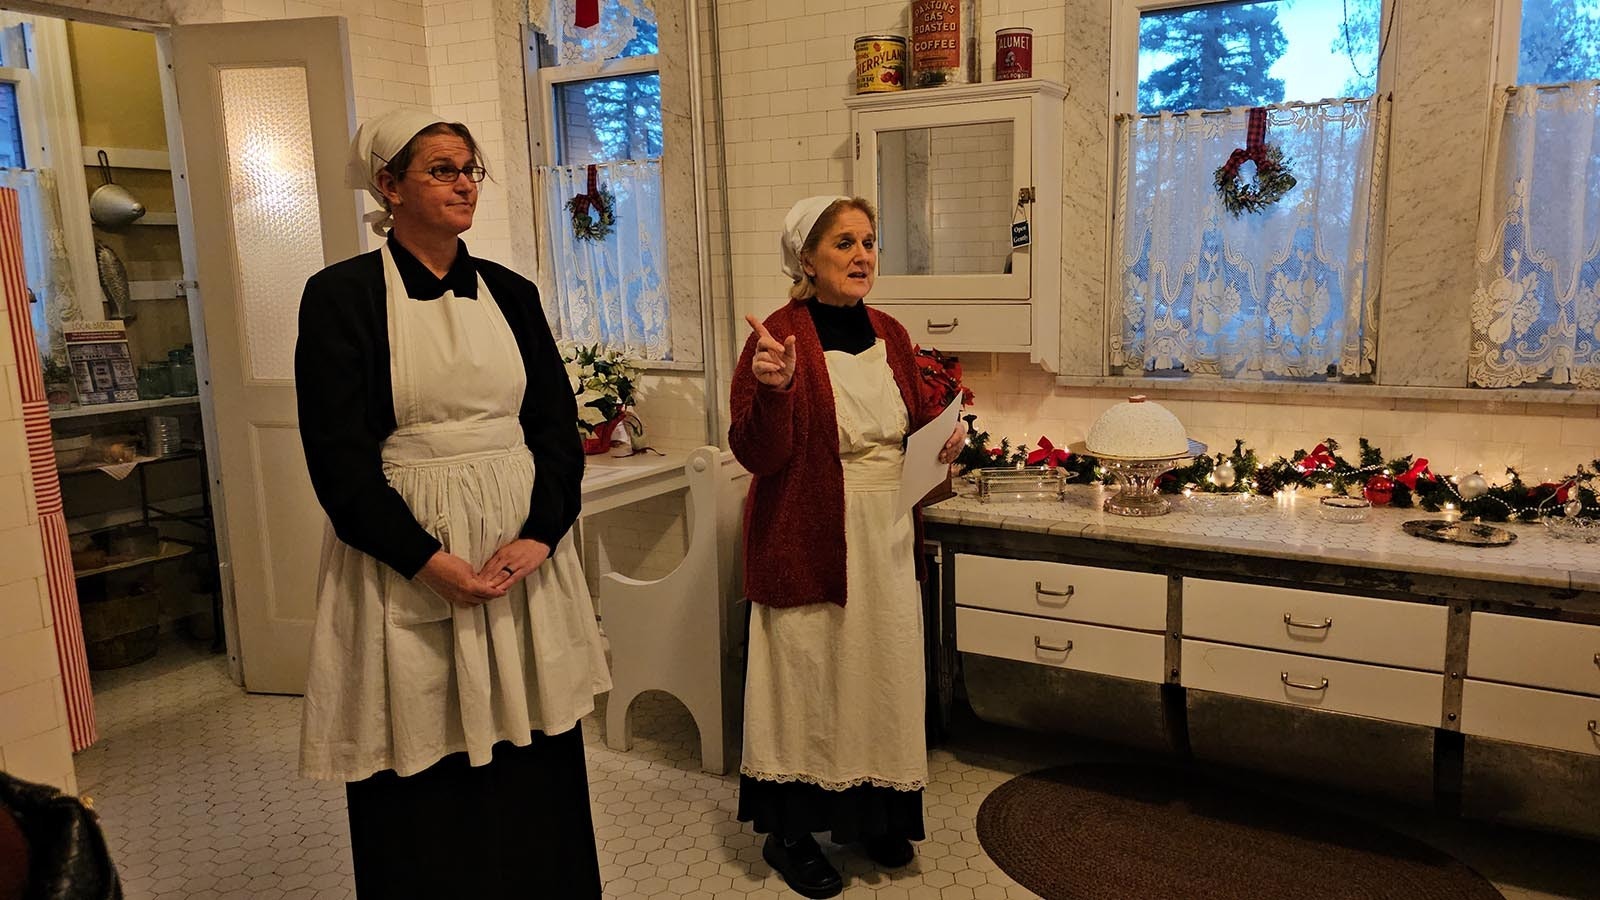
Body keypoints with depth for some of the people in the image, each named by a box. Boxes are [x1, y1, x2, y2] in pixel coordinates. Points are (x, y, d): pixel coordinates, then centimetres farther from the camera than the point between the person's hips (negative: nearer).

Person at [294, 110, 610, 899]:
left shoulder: (510, 292, 9)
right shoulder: (341, 295, -4)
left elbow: (558, 425, 5)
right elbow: (337, 454, -9)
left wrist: (540, 534, -10)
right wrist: (428, 560, -16)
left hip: (524, 549, 4)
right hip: (404, 562, -3)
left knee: (533, 765, 11)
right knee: (423, 771, 7)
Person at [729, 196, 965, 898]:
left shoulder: (889, 334, 8)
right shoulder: (778, 336, -11)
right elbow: (758, 454, -15)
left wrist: (941, 443, -1)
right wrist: (775, 388, -32)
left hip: (885, 538, 6)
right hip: (808, 541, -6)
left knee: (881, 670, 15)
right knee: (806, 675, 4)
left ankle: (871, 814, 36)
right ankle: (787, 832, 25)